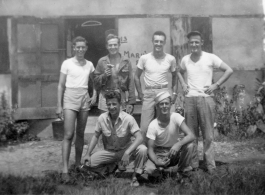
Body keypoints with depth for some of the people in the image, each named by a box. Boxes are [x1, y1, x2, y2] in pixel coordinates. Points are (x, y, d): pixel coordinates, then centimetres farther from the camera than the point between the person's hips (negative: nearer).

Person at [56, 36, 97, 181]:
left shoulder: (89, 65, 7)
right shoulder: (67, 63, -3)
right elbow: (61, 85, -1)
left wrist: (95, 95, 3)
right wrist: (59, 105, -4)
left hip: (84, 99, 4)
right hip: (70, 99, -4)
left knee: (80, 134, 10)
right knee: (69, 135, -10)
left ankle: (78, 164, 23)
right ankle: (65, 169, -9)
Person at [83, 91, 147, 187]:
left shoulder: (128, 118, -20)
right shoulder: (102, 118, -11)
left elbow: (139, 138, -25)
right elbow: (96, 136, 1)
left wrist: (127, 153, -38)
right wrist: (88, 154, -8)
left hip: (125, 149, -3)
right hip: (109, 151, 3)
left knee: (142, 149, -33)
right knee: (89, 162, -19)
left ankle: (135, 176, -9)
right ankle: (112, 165, 12)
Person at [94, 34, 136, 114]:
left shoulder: (126, 62, 6)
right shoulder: (102, 61, 6)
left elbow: (131, 83, 3)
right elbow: (96, 82, 9)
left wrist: (131, 102, -2)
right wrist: (104, 75, -11)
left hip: (123, 99, 0)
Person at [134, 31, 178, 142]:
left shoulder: (171, 59, 3)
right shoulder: (144, 58, 1)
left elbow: (174, 76, 15)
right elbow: (136, 77, 9)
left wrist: (174, 92, 6)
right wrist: (140, 93, 3)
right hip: (148, 94, 0)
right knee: (145, 127, -3)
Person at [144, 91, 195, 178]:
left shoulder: (175, 117, -16)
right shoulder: (153, 125, -17)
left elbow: (191, 136, -25)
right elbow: (150, 149, -14)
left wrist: (178, 144, -44)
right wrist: (157, 162, -35)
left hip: (176, 152, 1)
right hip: (159, 154, -1)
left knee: (190, 145, -29)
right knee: (149, 169, -31)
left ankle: (183, 170, -5)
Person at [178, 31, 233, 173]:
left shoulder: (210, 58, -2)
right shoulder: (185, 59, 7)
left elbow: (229, 70, 2)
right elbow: (179, 72, 27)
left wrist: (216, 85, -5)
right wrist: (183, 84, 10)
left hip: (205, 98, -3)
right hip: (189, 99, 3)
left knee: (208, 134, -1)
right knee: (191, 133, 6)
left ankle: (210, 165, 6)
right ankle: (192, 164, 15)